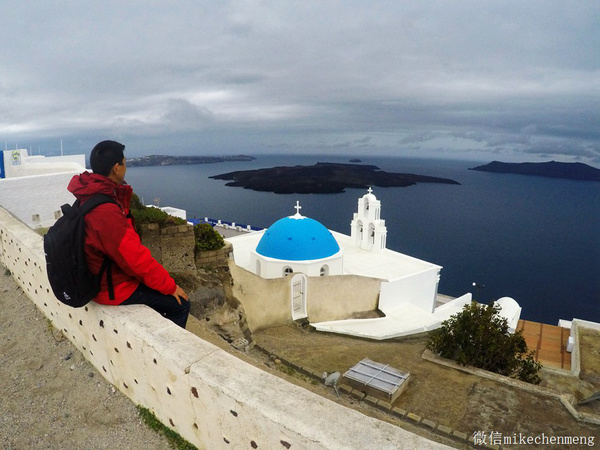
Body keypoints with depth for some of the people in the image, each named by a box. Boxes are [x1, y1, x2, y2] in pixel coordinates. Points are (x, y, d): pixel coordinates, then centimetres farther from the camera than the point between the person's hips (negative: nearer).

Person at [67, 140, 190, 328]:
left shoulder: (87, 199, 0)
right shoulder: (106, 212, -32)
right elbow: (135, 259, -27)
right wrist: (170, 286, -17)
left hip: (98, 278, 10)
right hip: (116, 290, -10)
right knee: (180, 304, -2)